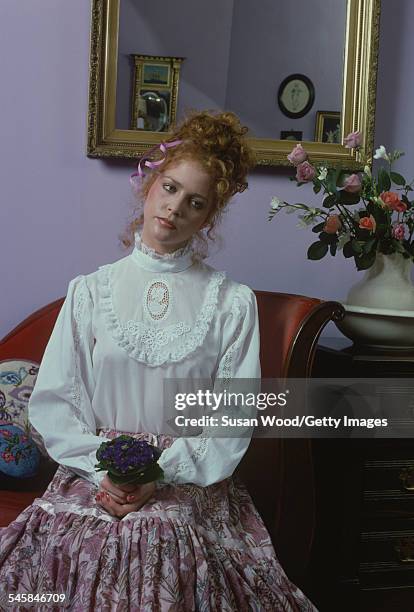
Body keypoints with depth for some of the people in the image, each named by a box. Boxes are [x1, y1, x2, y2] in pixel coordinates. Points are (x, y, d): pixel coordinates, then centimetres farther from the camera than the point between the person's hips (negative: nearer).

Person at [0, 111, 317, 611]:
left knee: (161, 549, -28)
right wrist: (101, 470, -9)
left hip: (190, 483, -1)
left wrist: (161, 476, -12)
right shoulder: (88, 292, 9)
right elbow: (51, 402, 5)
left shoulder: (232, 303, 4)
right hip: (92, 477, 1)